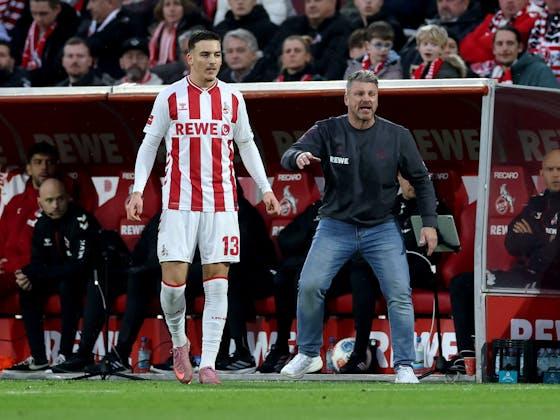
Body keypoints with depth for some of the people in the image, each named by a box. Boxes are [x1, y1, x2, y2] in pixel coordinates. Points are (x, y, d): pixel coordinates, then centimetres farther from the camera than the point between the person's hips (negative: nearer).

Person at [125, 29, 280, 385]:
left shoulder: (232, 99, 7)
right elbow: (150, 144, 7)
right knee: (174, 280, -6)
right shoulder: (170, 97, 1)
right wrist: (138, 190, -2)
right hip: (180, 203, -2)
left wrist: (265, 188, 14)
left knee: (218, 282, -3)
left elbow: (247, 145, 19)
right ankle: (179, 340, 22)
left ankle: (208, 365, 0)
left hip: (221, 204, 2)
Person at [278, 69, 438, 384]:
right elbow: (289, 157, -15)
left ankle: (405, 367, -2)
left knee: (400, 294, -10)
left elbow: (421, 179, 5)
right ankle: (309, 355, 5)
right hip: (336, 225, 0)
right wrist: (299, 157, -40)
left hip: (382, 228, 0)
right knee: (310, 286, -13)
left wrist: (430, 222, -1)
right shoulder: (327, 131, -4)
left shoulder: (397, 136, -2)